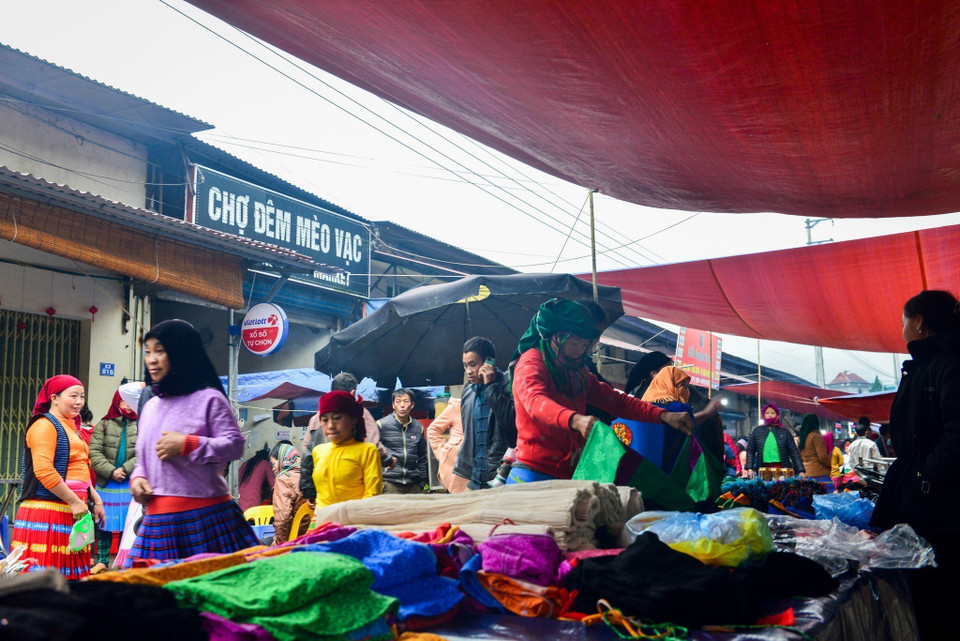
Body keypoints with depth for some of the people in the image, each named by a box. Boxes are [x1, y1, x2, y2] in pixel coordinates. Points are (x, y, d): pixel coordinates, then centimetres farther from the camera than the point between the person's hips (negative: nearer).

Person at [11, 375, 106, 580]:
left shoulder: (70, 427, 21)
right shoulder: (45, 425, -7)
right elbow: (44, 471, -19)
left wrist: (95, 499, 17)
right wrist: (75, 501, -17)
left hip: (72, 512, 9)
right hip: (47, 513, -9)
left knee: (70, 577, 7)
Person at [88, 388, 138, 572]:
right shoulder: (103, 425, 7)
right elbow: (94, 453, -1)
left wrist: (125, 469, -13)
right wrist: (111, 471, -11)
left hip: (131, 485, -1)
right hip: (106, 484, 1)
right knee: (104, 523, 6)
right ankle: (102, 561, 15)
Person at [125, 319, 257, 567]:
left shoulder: (209, 399, -3)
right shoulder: (151, 406, 19)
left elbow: (235, 446, -11)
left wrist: (186, 444, -16)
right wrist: (137, 477, 4)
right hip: (158, 520, 6)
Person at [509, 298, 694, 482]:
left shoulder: (578, 371, 17)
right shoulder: (531, 362, -8)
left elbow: (616, 401, 14)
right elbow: (535, 402, -28)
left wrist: (663, 416, 0)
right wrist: (576, 420, -47)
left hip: (569, 474, 7)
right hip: (535, 473, -7)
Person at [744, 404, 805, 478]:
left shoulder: (784, 432, 8)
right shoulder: (757, 431, 9)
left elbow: (794, 452, 6)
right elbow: (750, 451, 9)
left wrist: (800, 471, -2)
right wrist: (750, 468, -2)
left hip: (782, 469, 0)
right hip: (763, 470, 0)